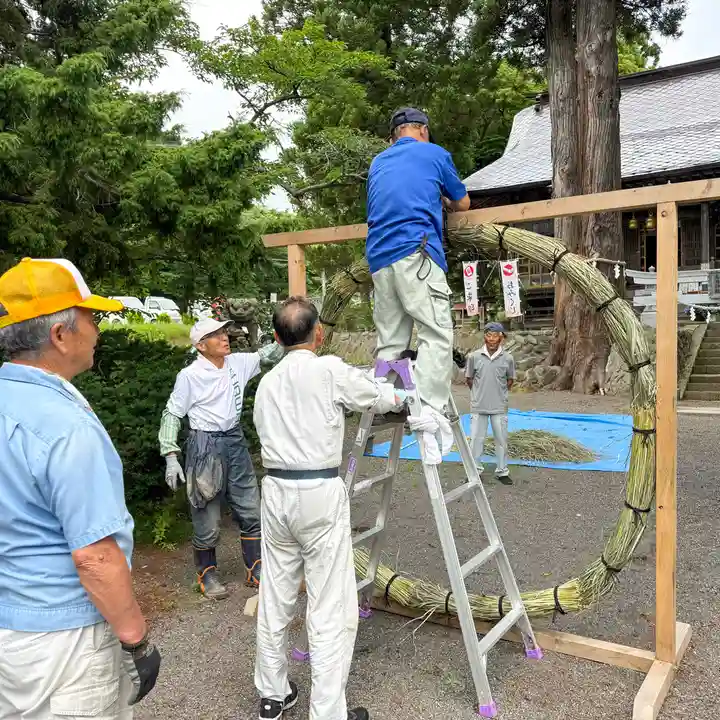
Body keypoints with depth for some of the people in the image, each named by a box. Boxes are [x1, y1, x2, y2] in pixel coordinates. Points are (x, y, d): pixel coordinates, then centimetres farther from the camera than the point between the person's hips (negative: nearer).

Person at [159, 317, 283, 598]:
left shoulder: (238, 363, 1)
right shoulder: (189, 375, -12)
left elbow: (269, 354, 10)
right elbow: (171, 415, -7)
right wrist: (171, 456, -13)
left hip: (235, 442, 5)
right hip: (205, 446, -5)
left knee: (251, 512, 11)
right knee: (207, 520, 5)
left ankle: (255, 571, 26)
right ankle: (207, 574, 28)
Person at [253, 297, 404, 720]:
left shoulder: (267, 382, 11)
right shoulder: (330, 370, -6)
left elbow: (267, 432, 14)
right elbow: (379, 397, 6)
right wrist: (400, 396, 29)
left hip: (276, 491, 7)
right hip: (320, 493, -6)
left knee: (275, 600, 16)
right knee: (331, 609, 2)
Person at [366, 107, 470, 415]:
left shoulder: (378, 162, 25)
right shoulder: (435, 153, 13)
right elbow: (463, 204, 23)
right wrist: (442, 200, 44)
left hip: (378, 257, 6)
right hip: (415, 251, -6)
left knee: (389, 342, 8)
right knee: (436, 335, -9)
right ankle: (429, 412, -19)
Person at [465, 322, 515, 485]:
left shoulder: (507, 358, -6)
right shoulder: (474, 356, -7)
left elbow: (510, 380, 10)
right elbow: (469, 379, 6)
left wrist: (500, 392, 8)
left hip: (499, 406, 0)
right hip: (478, 406, 0)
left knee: (501, 439, 9)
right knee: (477, 438, 7)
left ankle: (502, 472, 23)